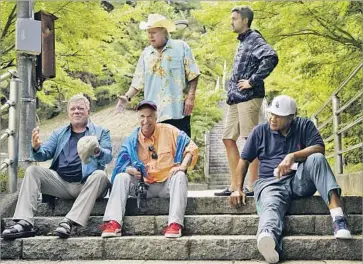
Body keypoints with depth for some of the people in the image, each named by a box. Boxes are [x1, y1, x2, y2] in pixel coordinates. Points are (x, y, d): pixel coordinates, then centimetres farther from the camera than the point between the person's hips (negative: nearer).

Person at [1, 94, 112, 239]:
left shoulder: (101, 132, 10)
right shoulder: (59, 133, 20)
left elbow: (108, 156, -6)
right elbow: (44, 154, 10)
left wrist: (98, 152, -32)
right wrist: (36, 148, -16)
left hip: (86, 184, -3)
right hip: (61, 183, 3)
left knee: (100, 175, -32)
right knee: (32, 171, -13)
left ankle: (69, 222, -38)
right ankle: (24, 222, -25)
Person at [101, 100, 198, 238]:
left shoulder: (169, 131, -2)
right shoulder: (131, 141, 3)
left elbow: (191, 148, -6)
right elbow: (121, 166, -1)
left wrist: (183, 166, -23)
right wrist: (130, 170, -26)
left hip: (167, 184, -2)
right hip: (144, 185, 2)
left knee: (180, 176, -31)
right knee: (121, 177, -18)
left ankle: (175, 223, -40)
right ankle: (113, 223, -32)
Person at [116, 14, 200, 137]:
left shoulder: (181, 47, 3)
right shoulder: (146, 53, 13)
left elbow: (192, 75, 1)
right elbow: (139, 81, 14)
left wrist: (191, 97, -8)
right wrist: (127, 96, -1)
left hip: (178, 111, -3)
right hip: (154, 113, 3)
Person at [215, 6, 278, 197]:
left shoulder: (254, 38, -5)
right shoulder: (242, 42, 22)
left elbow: (271, 57, -24)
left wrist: (253, 81, -20)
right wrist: (231, 92, 16)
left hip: (248, 97, -10)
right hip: (235, 98, 10)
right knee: (228, 139, 8)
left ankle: (253, 185, -4)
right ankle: (234, 185, 13)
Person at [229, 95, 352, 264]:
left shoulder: (304, 126, 9)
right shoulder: (260, 131, 11)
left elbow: (319, 148, -6)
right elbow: (244, 160, 14)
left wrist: (292, 156, -20)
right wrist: (239, 189, 2)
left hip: (300, 180, 1)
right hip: (271, 183, -1)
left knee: (316, 159, -29)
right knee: (271, 206, -36)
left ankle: (338, 217, -42)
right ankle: (268, 237, -74)